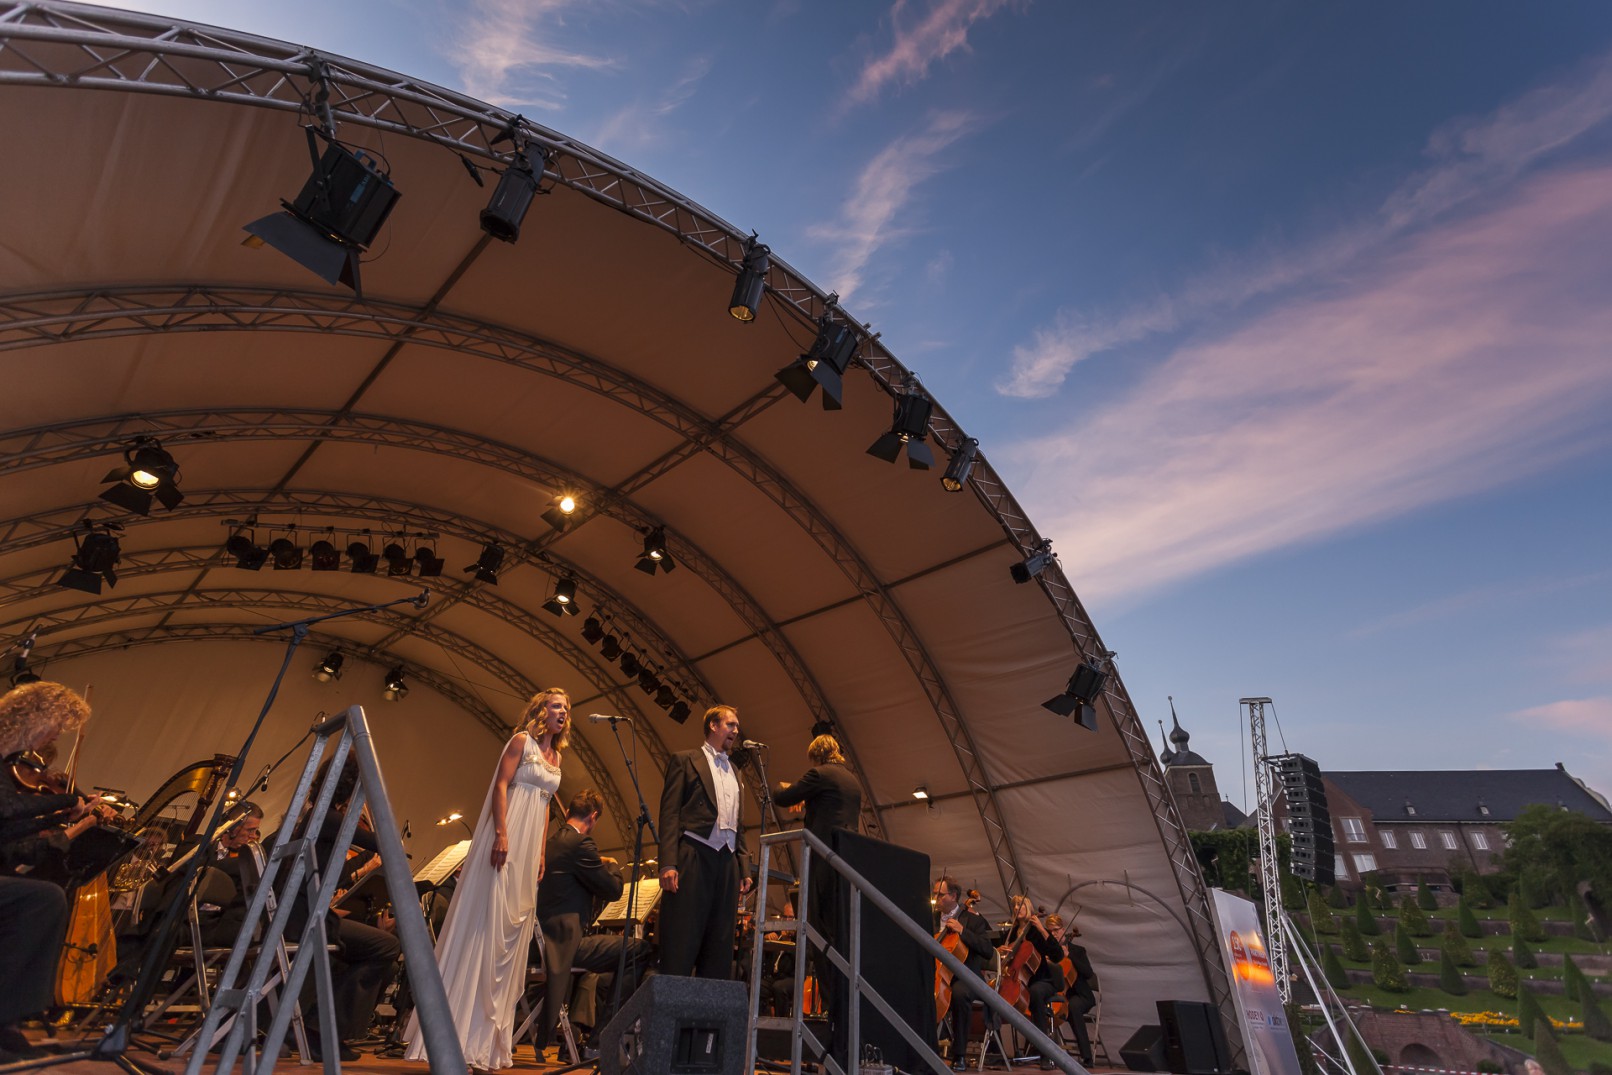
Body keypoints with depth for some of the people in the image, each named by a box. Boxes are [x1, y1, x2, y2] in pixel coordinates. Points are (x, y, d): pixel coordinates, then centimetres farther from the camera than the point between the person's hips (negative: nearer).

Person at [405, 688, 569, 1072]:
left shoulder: (556, 756, 15)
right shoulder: (522, 740, -4)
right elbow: (501, 785, -13)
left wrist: (541, 852, 14)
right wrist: (502, 834, -23)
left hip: (530, 844, 7)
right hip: (507, 836, -7)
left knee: (512, 928, 8)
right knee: (486, 921, -6)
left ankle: (487, 1034, 17)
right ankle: (456, 1029, 3)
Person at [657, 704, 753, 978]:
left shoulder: (735, 772, 22)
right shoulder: (684, 760, 5)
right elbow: (669, 814, -4)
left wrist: (744, 869, 11)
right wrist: (668, 864, -14)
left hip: (727, 863, 6)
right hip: (693, 858, -6)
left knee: (720, 948, 6)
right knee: (681, 944, -5)